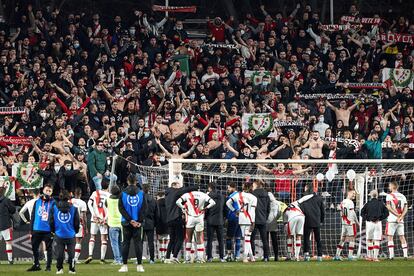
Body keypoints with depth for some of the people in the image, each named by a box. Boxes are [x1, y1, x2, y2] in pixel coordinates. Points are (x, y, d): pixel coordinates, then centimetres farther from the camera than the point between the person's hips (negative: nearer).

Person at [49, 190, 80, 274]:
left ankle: (59, 269, 7)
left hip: (59, 235, 0)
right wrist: (76, 231, 22)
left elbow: (51, 221, 4)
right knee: (71, 253, 6)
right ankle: (71, 269, 8)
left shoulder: (54, 208, -2)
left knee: (59, 253, 6)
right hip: (70, 235, 0)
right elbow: (77, 222, 3)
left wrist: (53, 231, 22)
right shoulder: (73, 208, -3)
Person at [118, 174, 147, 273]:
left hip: (126, 223, 0)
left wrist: (129, 220, -7)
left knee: (125, 243, 4)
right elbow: (144, 208, -3)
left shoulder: (123, 194, -2)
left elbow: (121, 209, -6)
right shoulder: (141, 193, 0)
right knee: (138, 242, 3)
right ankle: (139, 265, 0)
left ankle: (124, 265, 0)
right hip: (138, 222, 0)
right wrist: (139, 221, -4)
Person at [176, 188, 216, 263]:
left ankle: (187, 258, 6)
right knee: (200, 238, 9)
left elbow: (178, 202, -10)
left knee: (188, 238, 9)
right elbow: (212, 202, 0)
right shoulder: (203, 195, 3)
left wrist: (183, 208, 1)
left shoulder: (187, 195, -2)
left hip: (190, 217, -1)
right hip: (200, 218, 1)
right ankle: (200, 258, 4)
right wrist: (205, 208, 5)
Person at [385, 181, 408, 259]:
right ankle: (405, 255, 3)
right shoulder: (402, 196, 11)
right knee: (402, 237, 7)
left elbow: (388, 207, -12)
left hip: (392, 220, -5)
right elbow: (405, 209, 6)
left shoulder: (389, 196, -5)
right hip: (401, 221, 5)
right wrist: (400, 217, -3)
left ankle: (391, 255, -8)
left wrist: (397, 214, -9)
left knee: (390, 236, -1)